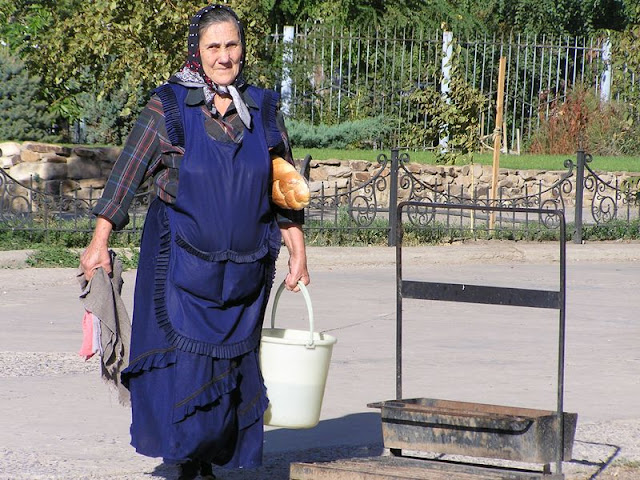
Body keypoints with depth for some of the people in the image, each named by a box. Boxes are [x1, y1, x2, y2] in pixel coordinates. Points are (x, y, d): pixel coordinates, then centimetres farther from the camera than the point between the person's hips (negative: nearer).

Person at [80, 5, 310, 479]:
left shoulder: (263, 109, 6)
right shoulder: (169, 107, -3)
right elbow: (126, 175, -3)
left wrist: (299, 254, 9)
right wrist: (99, 242, -7)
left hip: (245, 267, 3)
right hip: (182, 262, -3)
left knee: (232, 363, 5)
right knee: (184, 363, -8)